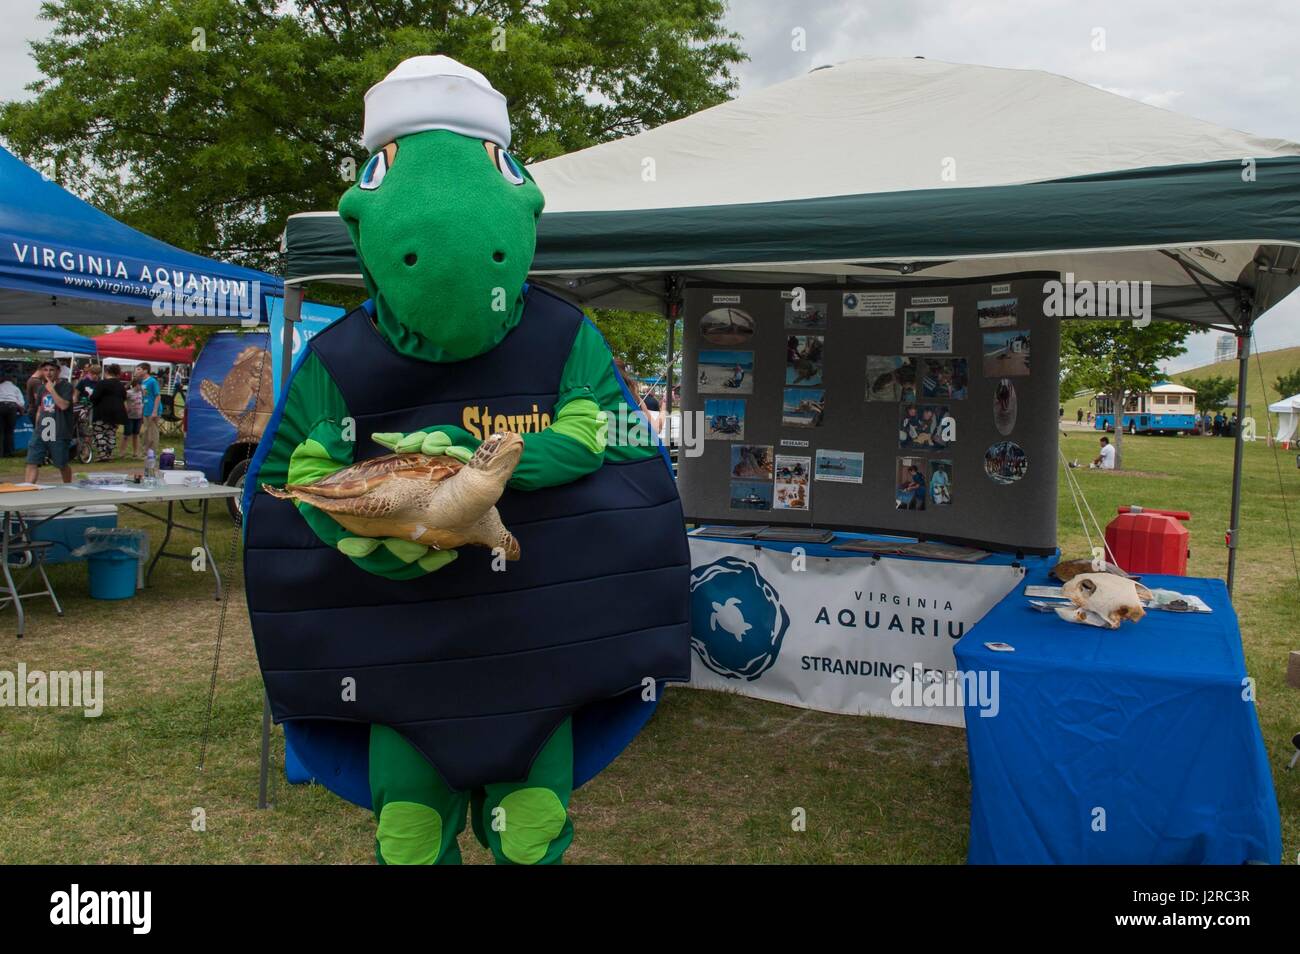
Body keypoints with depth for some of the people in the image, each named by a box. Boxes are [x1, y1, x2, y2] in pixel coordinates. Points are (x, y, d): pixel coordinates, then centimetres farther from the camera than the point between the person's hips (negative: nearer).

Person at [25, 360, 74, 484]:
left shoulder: (66, 386, -5)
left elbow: (64, 405, -20)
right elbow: (39, 410, 22)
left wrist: (51, 389, -18)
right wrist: (37, 428, 17)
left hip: (59, 433, -5)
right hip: (40, 432, 5)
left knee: (62, 465, 7)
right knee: (32, 463, -4)